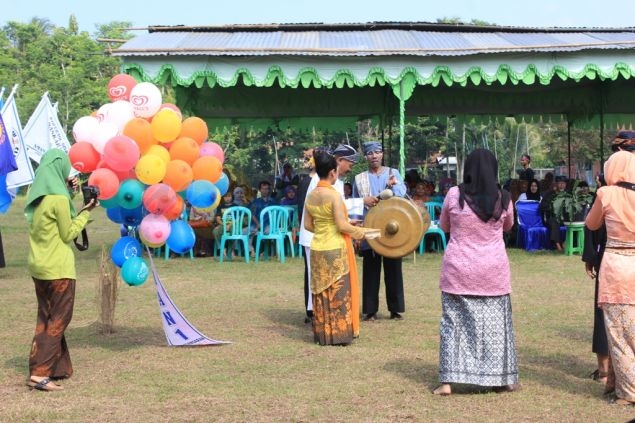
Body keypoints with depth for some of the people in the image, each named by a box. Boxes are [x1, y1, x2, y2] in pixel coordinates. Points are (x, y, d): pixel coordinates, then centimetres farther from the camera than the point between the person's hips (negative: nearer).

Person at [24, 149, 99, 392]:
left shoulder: (35, 194, 6)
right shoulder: (59, 199, -17)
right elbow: (68, 234, -10)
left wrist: (66, 190, 12)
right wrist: (86, 212, -1)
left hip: (38, 264, 8)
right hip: (58, 267, -8)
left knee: (47, 318, 15)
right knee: (58, 320, -1)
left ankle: (57, 367, 20)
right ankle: (39, 373, -7)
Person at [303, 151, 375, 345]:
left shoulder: (311, 195, 5)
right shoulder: (334, 195, -16)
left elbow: (307, 225, 9)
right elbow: (342, 225, -18)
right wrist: (360, 231, -3)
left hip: (317, 248, 6)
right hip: (336, 249, -6)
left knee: (321, 292, 12)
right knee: (338, 292, 1)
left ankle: (322, 334, 17)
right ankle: (339, 334, 5)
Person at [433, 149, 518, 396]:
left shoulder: (454, 195, -8)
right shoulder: (503, 199, -4)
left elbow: (444, 226, 8)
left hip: (458, 271, -1)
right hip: (493, 272, 1)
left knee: (454, 322, 7)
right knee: (495, 324, 10)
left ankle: (448, 381, 4)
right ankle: (502, 379, 18)